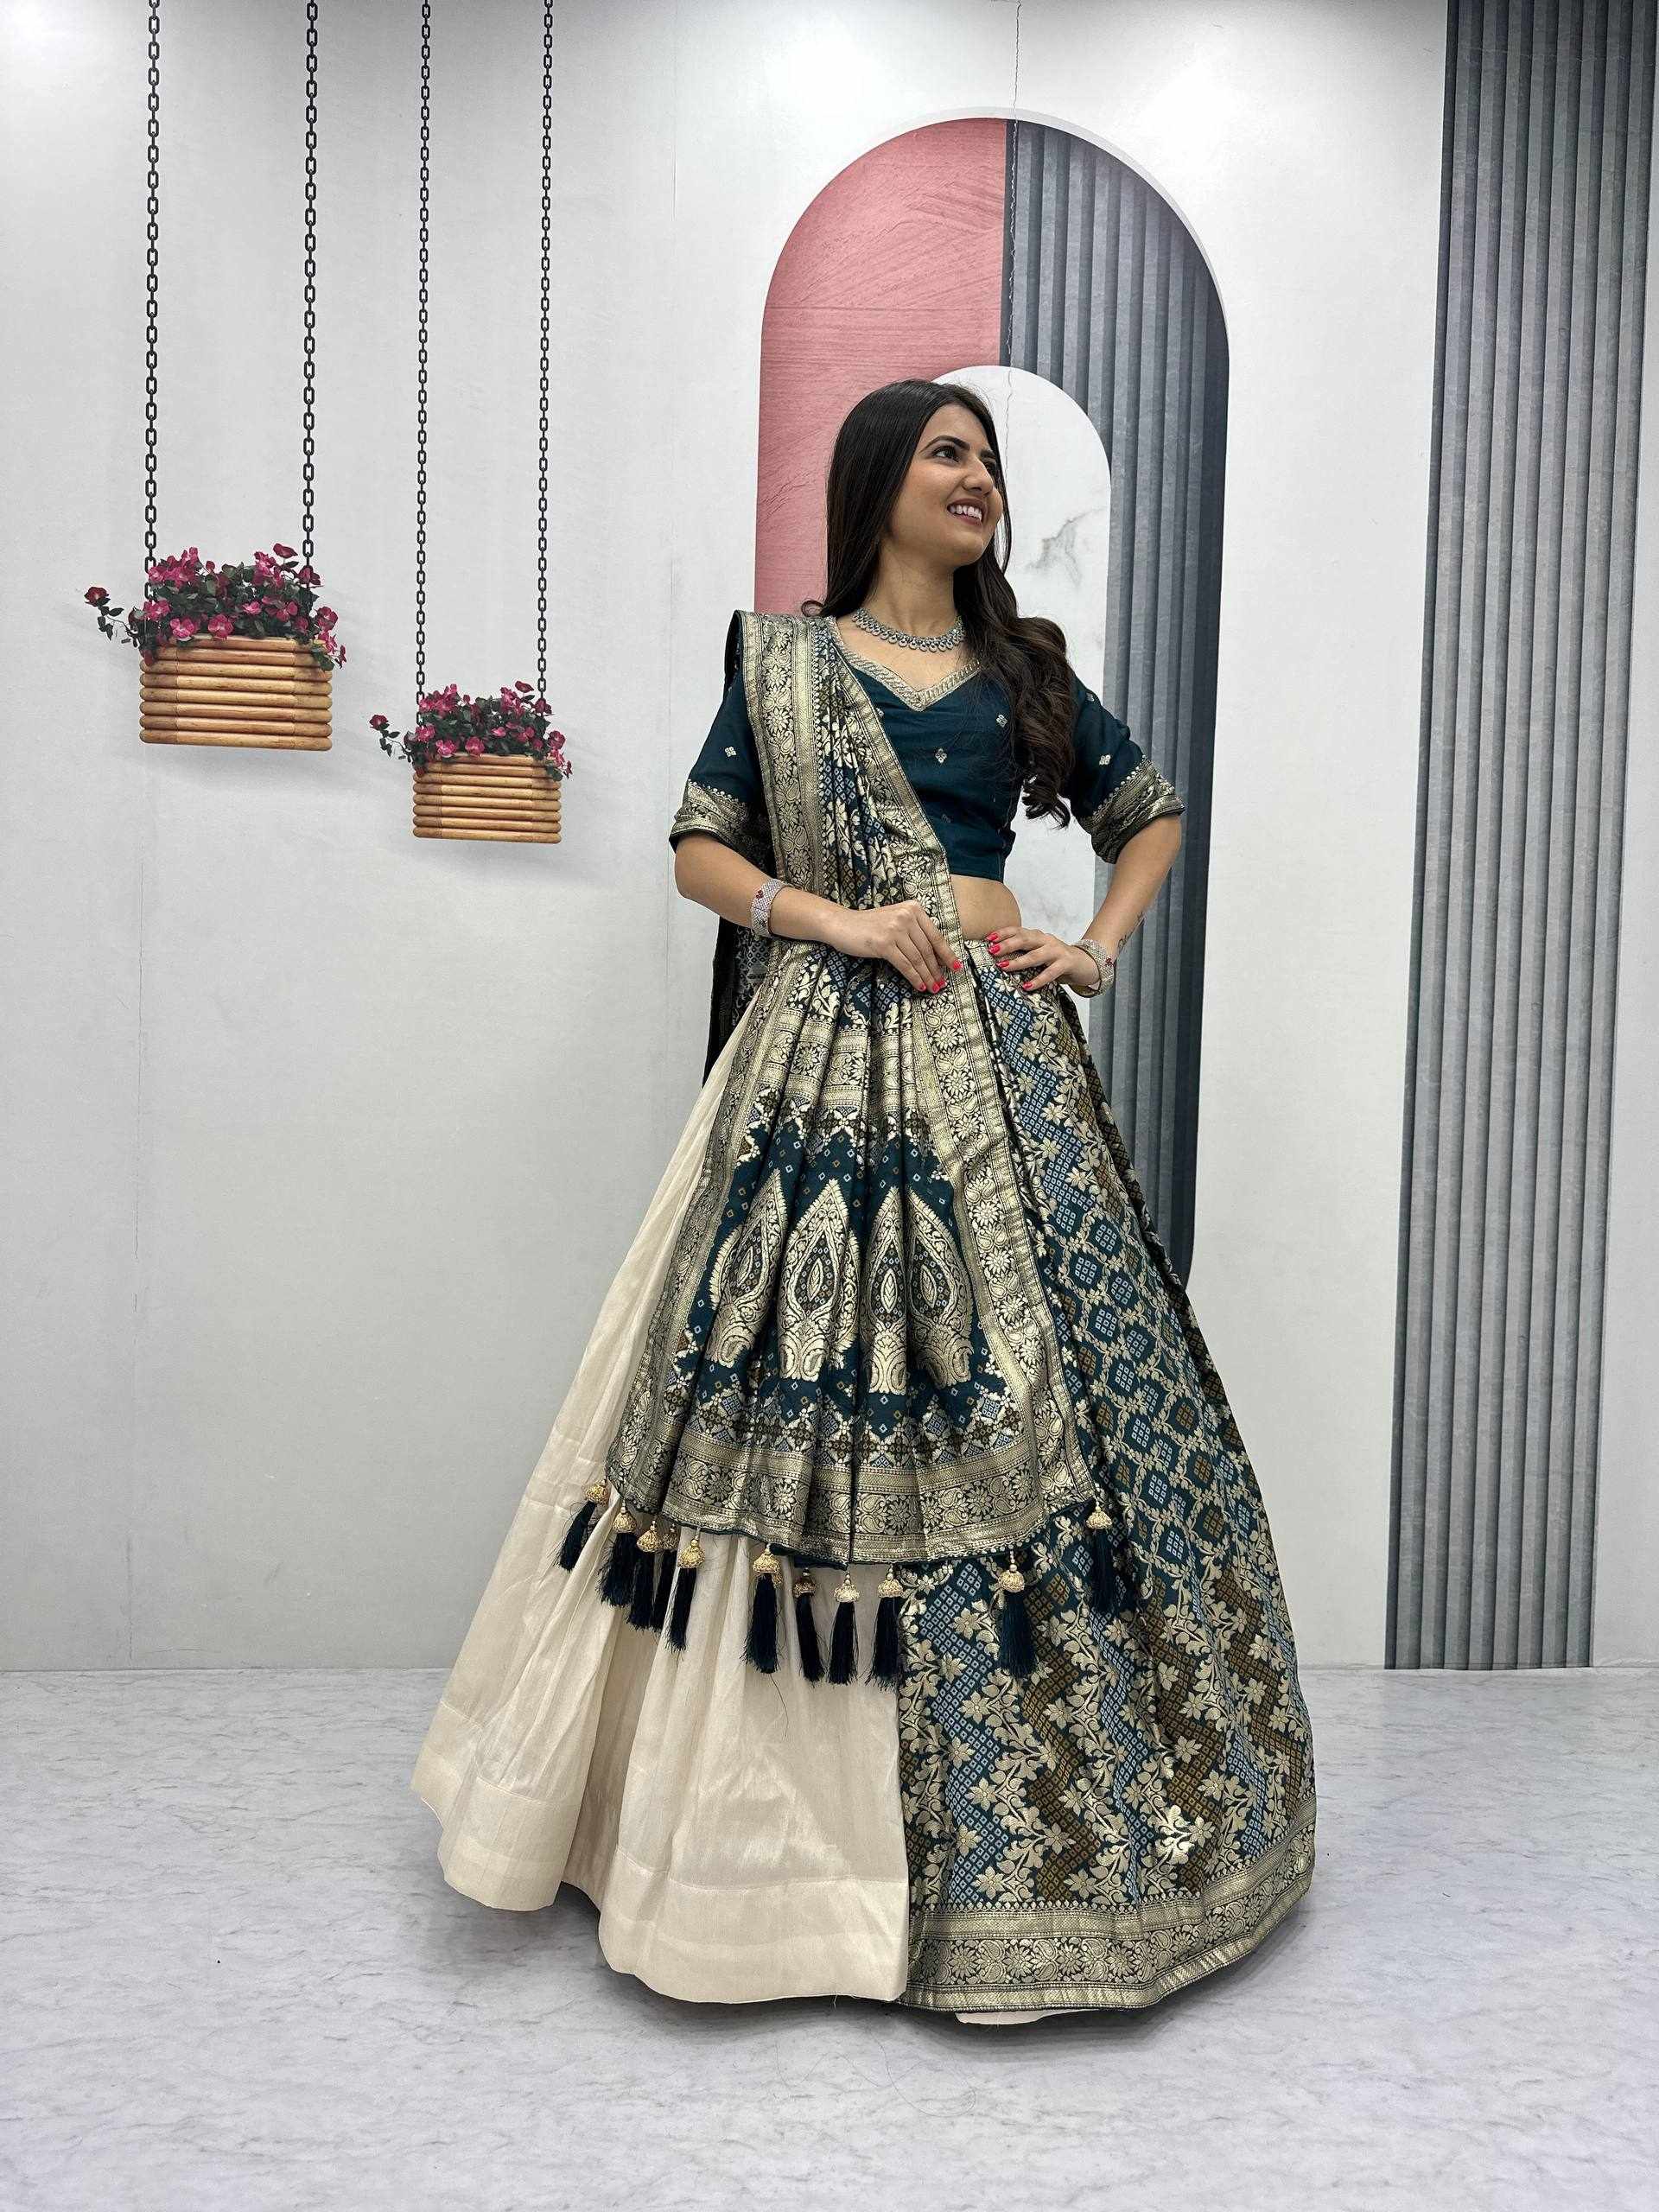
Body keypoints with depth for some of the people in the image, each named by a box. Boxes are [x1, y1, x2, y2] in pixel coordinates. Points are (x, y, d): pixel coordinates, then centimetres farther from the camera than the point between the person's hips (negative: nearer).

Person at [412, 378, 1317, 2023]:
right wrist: (837, 919, -9)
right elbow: (698, 847, 5)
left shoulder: (1025, 669, 15)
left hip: (995, 1055, 3)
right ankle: (791, 1805, 16)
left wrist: (1099, 945, 7)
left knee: (1015, 1391, 3)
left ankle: (1005, 1814, 20)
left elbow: (1151, 813, 23)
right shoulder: (785, 659, 8)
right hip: (827, 1052, -2)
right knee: (810, 1390, -2)